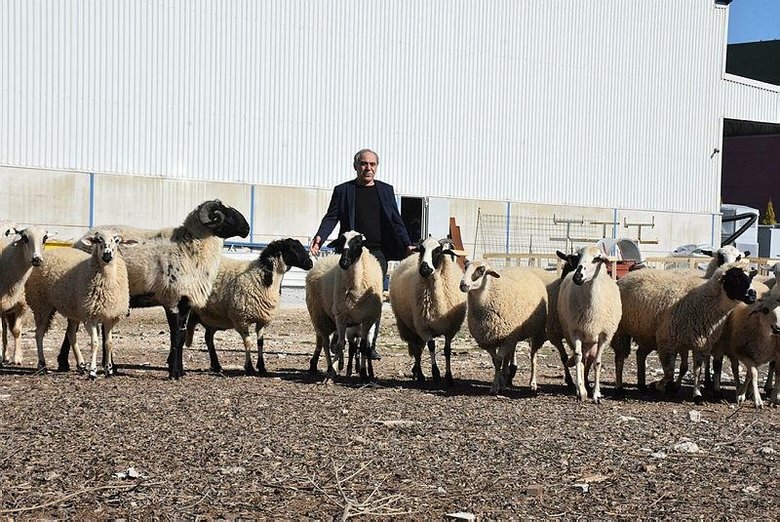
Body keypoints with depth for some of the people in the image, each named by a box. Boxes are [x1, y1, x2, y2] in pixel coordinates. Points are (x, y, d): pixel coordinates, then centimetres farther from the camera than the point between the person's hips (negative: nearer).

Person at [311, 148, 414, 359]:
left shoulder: (386, 190, 15)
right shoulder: (342, 190, 8)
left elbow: (396, 221, 15)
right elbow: (331, 217, 2)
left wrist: (407, 245, 4)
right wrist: (320, 237, -15)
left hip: (378, 252, 1)